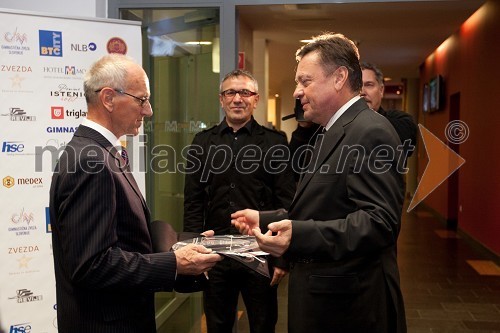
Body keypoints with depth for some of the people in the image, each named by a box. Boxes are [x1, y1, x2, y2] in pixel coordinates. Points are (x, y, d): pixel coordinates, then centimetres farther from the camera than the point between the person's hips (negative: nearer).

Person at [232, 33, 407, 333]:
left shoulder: (371, 132, -18)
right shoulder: (334, 133, 15)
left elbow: (380, 221, -27)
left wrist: (299, 235, -36)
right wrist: (265, 219, 15)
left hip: (349, 307, -9)